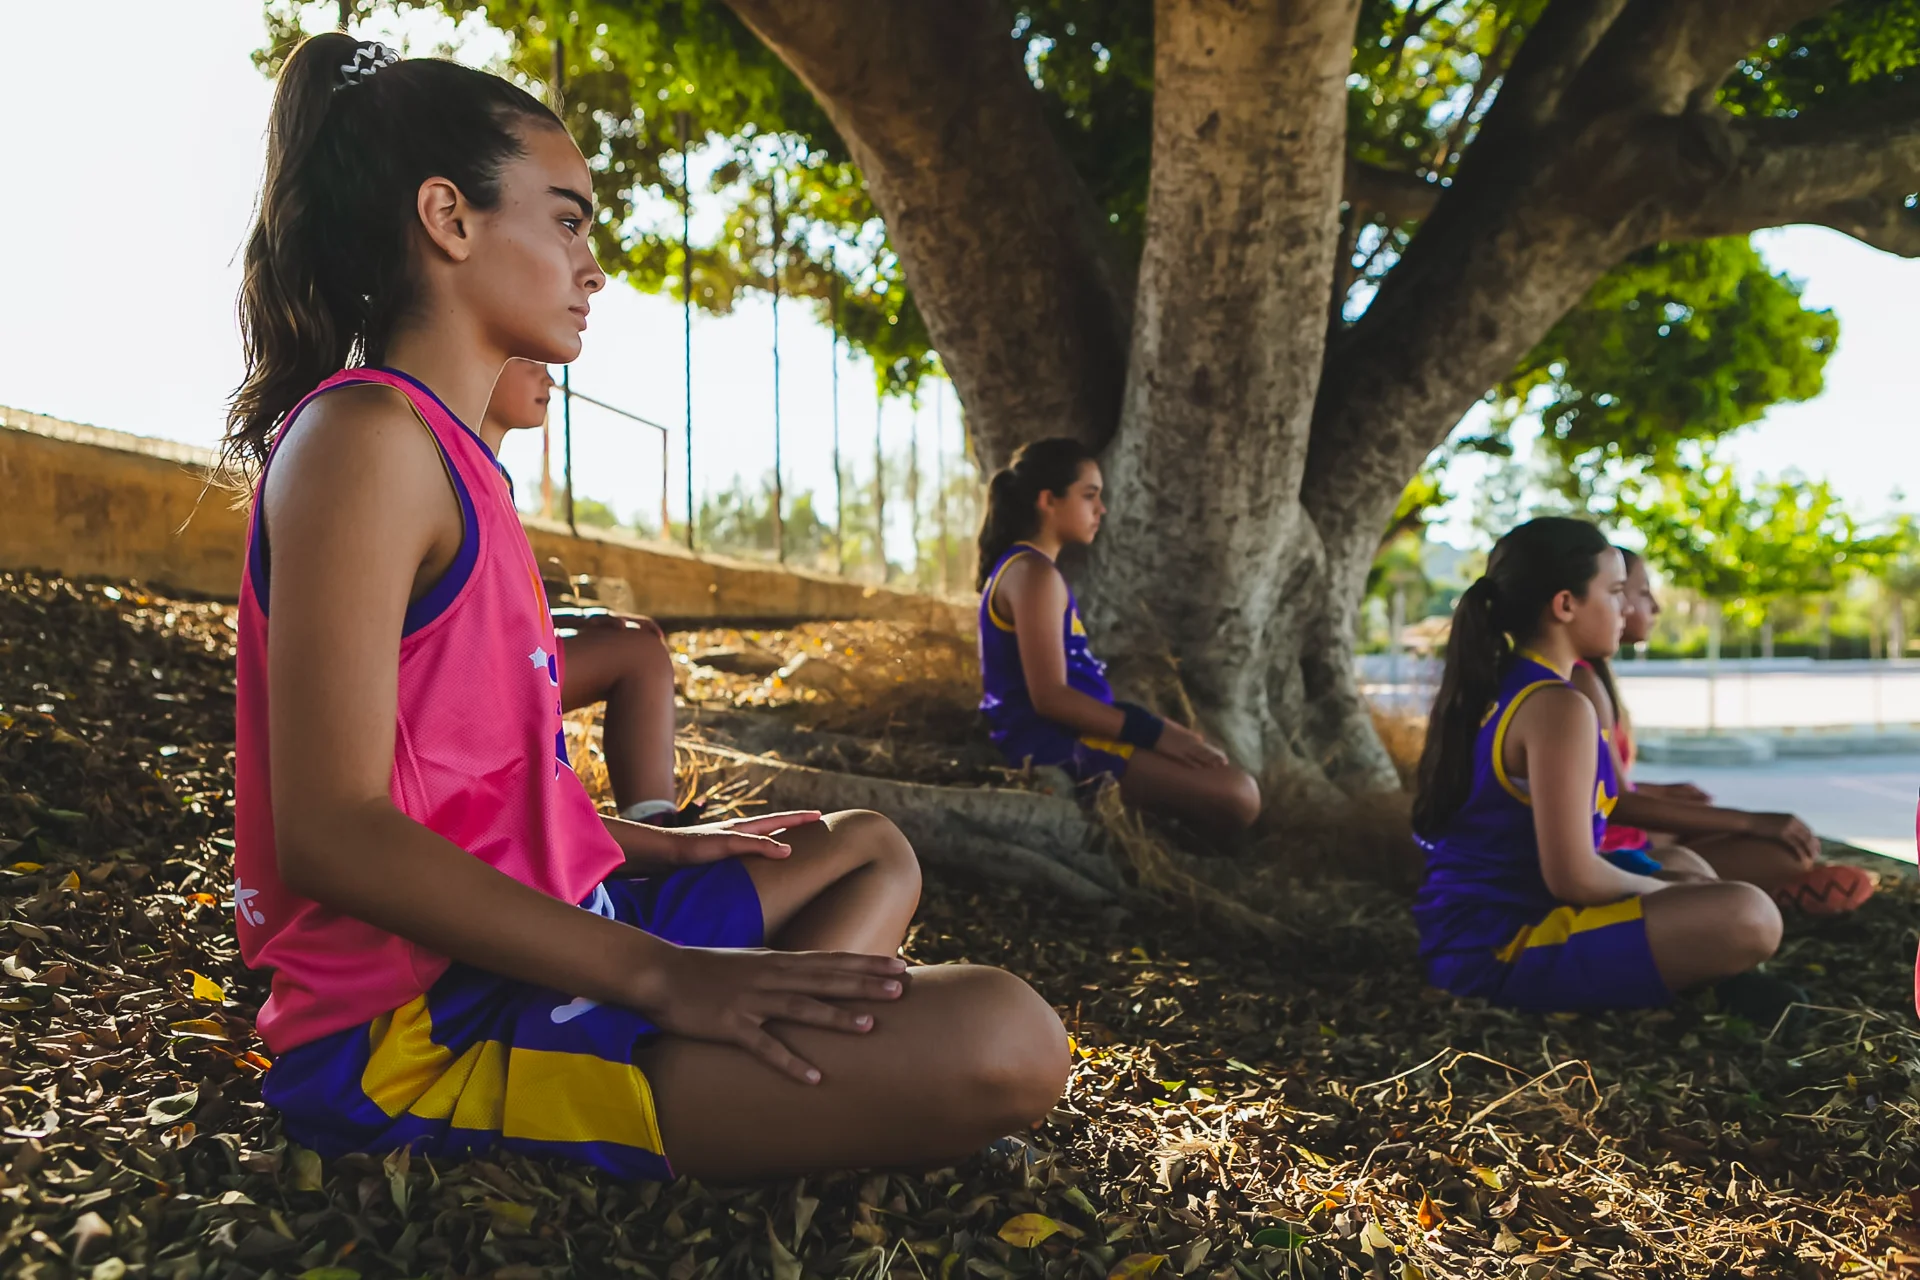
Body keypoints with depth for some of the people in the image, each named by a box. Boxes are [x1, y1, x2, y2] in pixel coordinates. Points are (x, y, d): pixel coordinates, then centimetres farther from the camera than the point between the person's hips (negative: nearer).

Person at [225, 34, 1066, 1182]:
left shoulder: (450, 457, 17)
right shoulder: (364, 435, -13)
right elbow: (333, 829, -22)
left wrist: (658, 846, 20)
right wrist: (660, 974, -23)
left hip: (535, 933, 11)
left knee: (871, 850, 25)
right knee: (1000, 1043, -25)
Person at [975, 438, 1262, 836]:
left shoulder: (1024, 568, 20)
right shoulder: (1033, 573, -13)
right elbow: (1050, 695, -22)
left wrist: (1156, 727, 14)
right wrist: (1155, 733, -20)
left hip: (1058, 735, 11)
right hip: (1055, 742, -11)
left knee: (1222, 774, 18)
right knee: (1237, 795, -19)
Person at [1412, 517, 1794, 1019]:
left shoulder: (1489, 689, 11)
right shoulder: (1558, 707, -17)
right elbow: (1571, 877, -21)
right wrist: (1663, 893, -2)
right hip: (1503, 950, -10)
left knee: (1689, 876, 26)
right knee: (1748, 918, -23)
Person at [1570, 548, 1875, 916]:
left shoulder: (1594, 674, 9)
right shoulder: (1583, 682, -21)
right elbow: (1620, 803, -27)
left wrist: (1663, 791, 32)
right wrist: (1751, 821, -24)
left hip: (1619, 846, 11)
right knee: (1792, 848, -14)